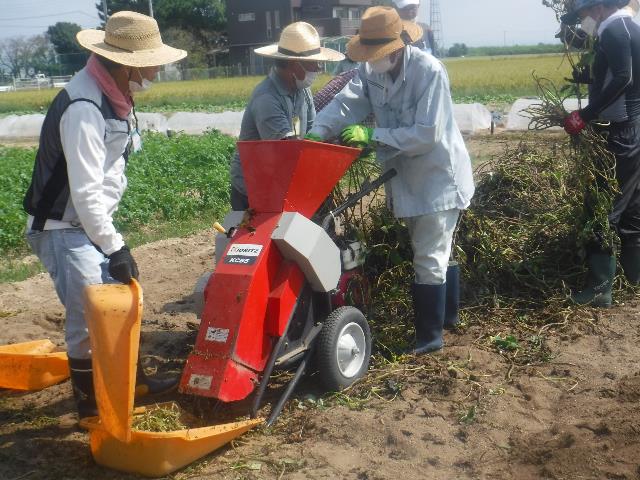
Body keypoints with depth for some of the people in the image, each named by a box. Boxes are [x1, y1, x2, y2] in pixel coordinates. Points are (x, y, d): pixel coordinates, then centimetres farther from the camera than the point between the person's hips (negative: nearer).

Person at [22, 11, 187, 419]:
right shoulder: (83, 108, -26)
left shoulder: (114, 94, 4)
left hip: (92, 224, 10)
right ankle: (91, 404, 11)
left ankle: (132, 380, 35)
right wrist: (115, 247, -19)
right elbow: (86, 192, -26)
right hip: (64, 229, -10)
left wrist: (113, 239, 15)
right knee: (89, 317, -6)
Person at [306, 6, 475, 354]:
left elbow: (426, 134, -28)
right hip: (406, 177, 7)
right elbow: (345, 104, -12)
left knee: (429, 258, -3)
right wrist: (316, 134, -29)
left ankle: (430, 335, 9)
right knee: (434, 251, 22)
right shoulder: (371, 70, -3)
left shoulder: (429, 71, -24)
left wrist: (373, 136, -28)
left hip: (438, 176, -7)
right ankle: (445, 313, 39)